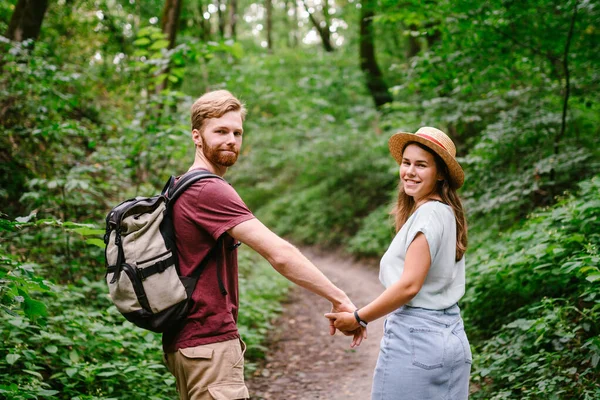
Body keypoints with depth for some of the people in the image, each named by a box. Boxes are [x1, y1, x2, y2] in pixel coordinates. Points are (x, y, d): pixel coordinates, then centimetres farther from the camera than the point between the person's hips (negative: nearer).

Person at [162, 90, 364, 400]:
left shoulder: (181, 188, 14)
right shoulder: (210, 190, -18)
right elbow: (280, 254, -24)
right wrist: (340, 299, -19)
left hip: (185, 339, 10)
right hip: (209, 343, -10)